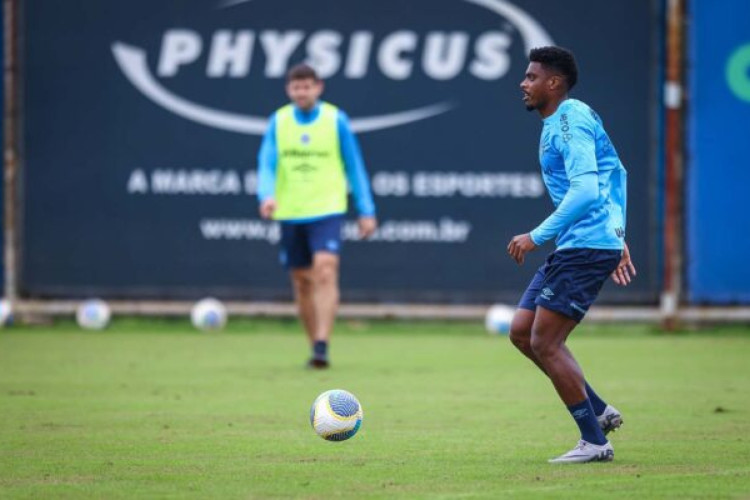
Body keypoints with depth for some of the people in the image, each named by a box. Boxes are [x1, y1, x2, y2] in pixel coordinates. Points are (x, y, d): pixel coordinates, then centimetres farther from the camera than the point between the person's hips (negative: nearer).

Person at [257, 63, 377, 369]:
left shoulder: (336, 120, 0)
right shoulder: (278, 122, 4)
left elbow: (355, 167, 6)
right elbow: (267, 164, -3)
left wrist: (366, 211, 4)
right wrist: (267, 195, -23)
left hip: (327, 210, -3)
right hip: (290, 214, 3)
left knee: (325, 273, -19)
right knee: (302, 282, 8)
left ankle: (322, 347, -23)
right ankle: (314, 346, 20)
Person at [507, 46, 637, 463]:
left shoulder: (571, 121, -14)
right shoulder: (560, 122, 18)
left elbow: (586, 190, -24)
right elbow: (617, 174, 26)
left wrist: (537, 237, -21)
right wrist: (617, 234, 25)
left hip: (588, 247, -10)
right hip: (573, 247, 10)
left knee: (544, 342, -9)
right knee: (522, 332, 10)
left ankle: (594, 441, -3)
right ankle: (600, 411, 15)